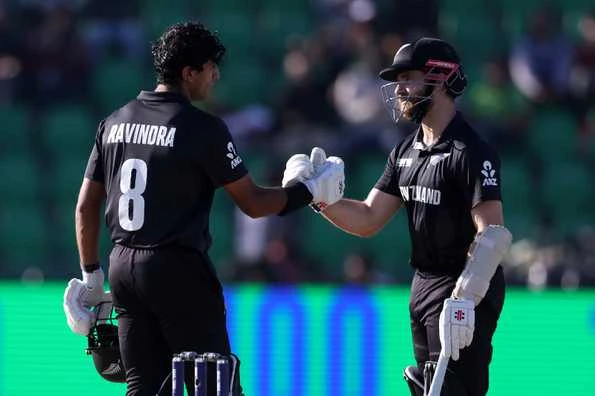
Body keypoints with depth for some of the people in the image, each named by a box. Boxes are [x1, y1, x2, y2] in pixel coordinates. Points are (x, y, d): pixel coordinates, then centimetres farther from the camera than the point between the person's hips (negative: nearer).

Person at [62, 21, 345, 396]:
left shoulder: (114, 123, 8)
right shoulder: (202, 128, -10)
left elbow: (86, 207, 11)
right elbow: (253, 203, -7)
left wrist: (91, 275, 19)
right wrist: (311, 190, 7)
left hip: (123, 267, 7)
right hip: (179, 272, -7)